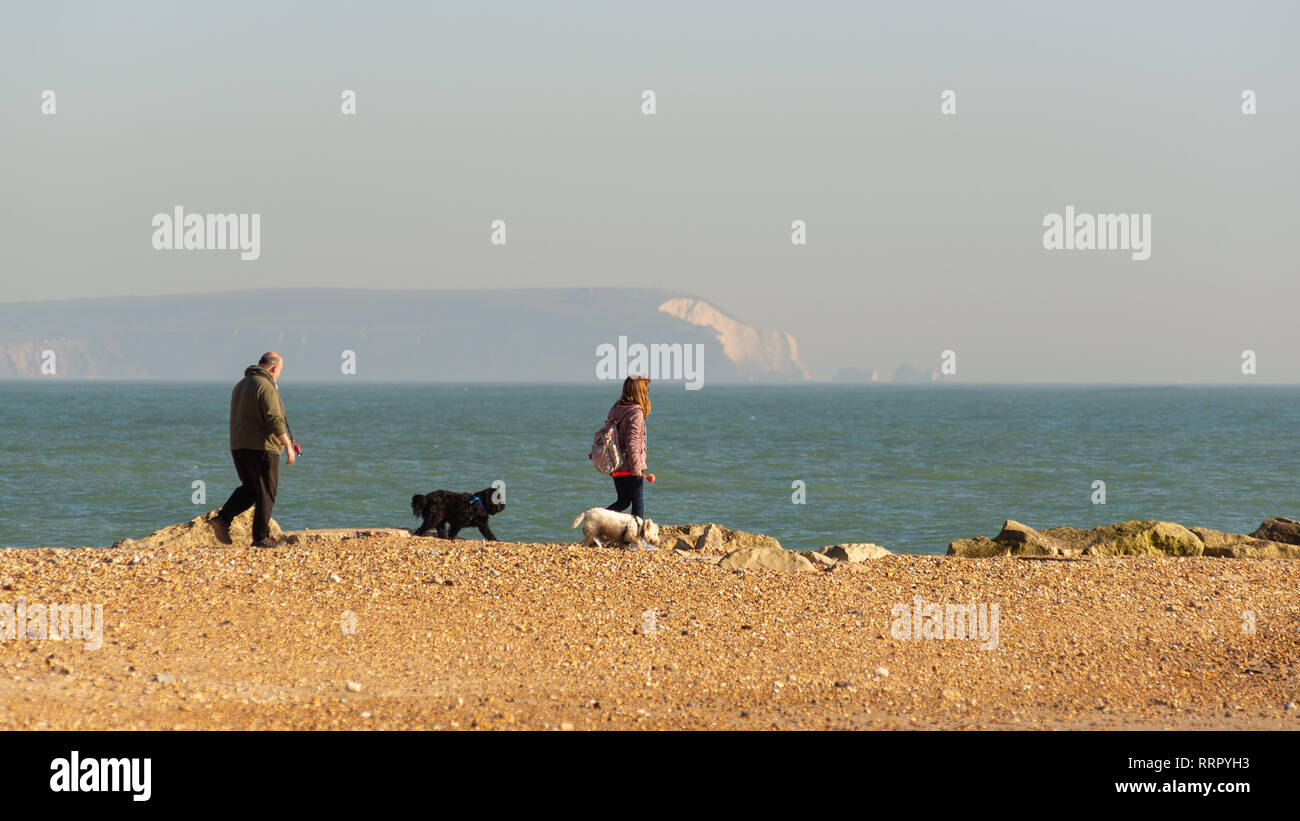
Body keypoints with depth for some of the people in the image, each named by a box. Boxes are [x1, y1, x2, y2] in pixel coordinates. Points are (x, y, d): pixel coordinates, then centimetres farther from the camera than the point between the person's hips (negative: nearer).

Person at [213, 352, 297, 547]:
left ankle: (223, 518, -1)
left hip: (238, 447, 8)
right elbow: (275, 419, -20)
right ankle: (261, 537, 1)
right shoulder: (266, 387, -12)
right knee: (265, 493, 0)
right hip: (261, 448, -8)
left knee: (249, 488, 17)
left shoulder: (240, 386, 17)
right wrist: (288, 445, -16)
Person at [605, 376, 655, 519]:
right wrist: (636, 468, -17)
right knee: (638, 502, 5)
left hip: (616, 468, 7)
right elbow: (632, 444, -22)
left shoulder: (615, 411, 7)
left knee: (623, 501, 16)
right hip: (630, 468, -7)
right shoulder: (636, 413, -16)